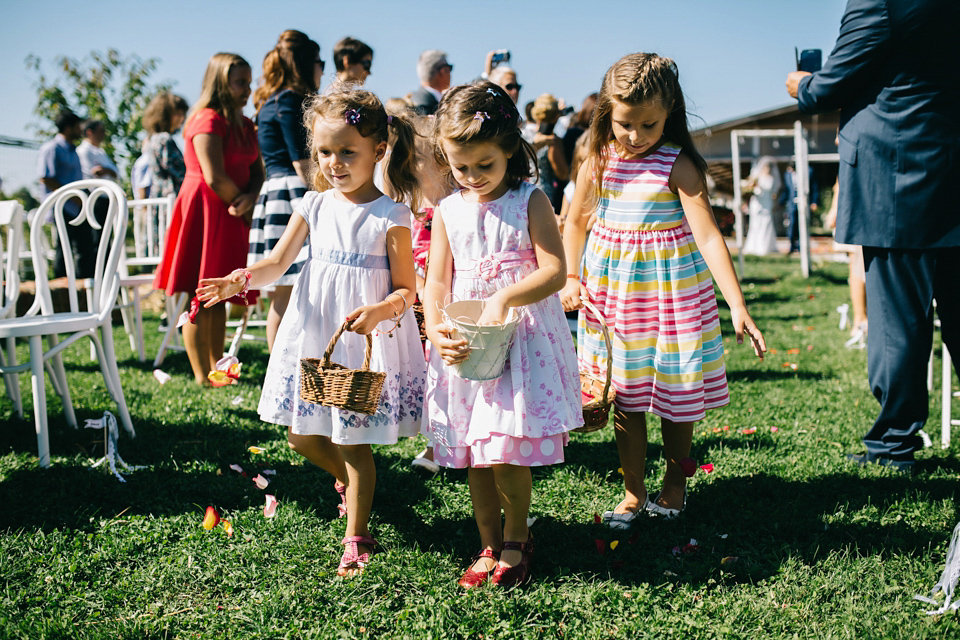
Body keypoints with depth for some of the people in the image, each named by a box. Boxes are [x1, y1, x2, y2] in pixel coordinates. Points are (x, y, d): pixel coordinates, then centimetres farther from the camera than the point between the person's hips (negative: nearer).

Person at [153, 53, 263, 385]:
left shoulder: (245, 125, 15)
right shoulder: (208, 120, -12)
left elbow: (257, 171, 12)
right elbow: (214, 178, -20)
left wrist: (251, 197, -9)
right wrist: (242, 204, -6)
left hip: (230, 217, 9)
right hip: (204, 211, -9)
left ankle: (217, 369, 20)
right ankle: (202, 377, -2)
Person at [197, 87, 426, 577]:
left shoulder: (390, 216, -10)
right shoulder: (315, 206, 4)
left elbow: (406, 289, -8)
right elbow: (278, 262, 3)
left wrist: (378, 312, -28)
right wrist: (241, 280, -17)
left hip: (367, 340, -5)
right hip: (314, 336, 6)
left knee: (353, 442, 3)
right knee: (302, 436, 13)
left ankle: (357, 539, 19)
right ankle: (351, 480, 44)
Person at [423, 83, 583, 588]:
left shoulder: (530, 202, -3)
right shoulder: (448, 212, 7)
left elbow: (554, 272, -11)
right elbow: (436, 283, 4)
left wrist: (504, 298, -24)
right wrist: (435, 331, -14)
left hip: (523, 339, -4)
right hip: (464, 347, 4)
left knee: (506, 452, -8)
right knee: (474, 456, 8)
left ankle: (517, 537, 17)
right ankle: (489, 546, 25)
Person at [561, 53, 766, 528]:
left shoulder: (678, 165, -14)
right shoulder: (598, 161, -1)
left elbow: (708, 235, -20)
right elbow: (575, 222, 14)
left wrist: (738, 307, -27)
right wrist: (571, 279, 3)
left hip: (670, 285, -3)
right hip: (612, 288, 3)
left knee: (675, 396, 8)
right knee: (624, 397, 7)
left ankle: (674, 485, 29)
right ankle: (632, 493, 21)